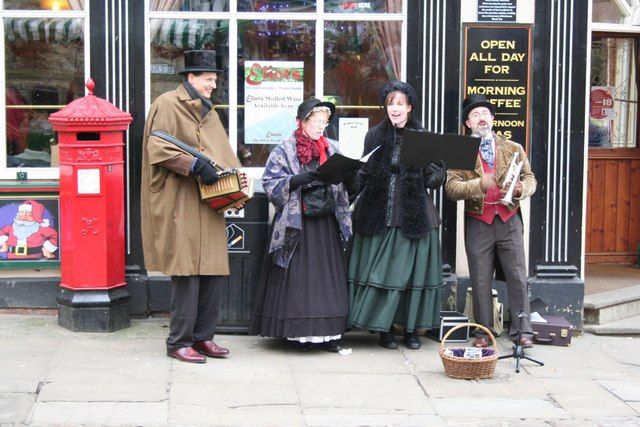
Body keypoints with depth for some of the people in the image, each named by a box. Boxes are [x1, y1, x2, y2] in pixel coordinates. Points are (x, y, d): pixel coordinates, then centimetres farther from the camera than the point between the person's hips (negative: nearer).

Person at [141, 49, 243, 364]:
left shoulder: (208, 112, 22)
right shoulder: (167, 105, -3)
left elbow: (222, 153, 23)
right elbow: (158, 148, -14)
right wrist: (195, 165, -23)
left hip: (209, 205, 8)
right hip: (181, 205, -8)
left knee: (214, 271, 6)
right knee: (187, 272, -8)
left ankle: (203, 337, 16)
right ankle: (179, 342, 1)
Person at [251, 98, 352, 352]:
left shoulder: (331, 150, 14)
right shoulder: (284, 151, 0)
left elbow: (342, 186, 19)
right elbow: (270, 184, -9)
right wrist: (298, 180, -21)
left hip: (326, 224, 4)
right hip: (297, 224, -4)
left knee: (329, 278, 2)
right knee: (298, 277, -5)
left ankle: (328, 333, 7)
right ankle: (300, 333, 1)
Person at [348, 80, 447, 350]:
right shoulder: (375, 136, 7)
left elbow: (437, 177, 3)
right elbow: (364, 174, 12)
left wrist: (430, 168, -18)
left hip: (414, 215, -1)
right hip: (379, 214, 1)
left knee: (413, 270, 2)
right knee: (380, 270, 1)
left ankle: (411, 328, 12)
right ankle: (383, 328, 11)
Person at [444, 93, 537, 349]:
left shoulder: (513, 149, 10)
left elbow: (530, 179, 11)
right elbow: (451, 187, -6)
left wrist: (521, 190, -12)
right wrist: (478, 185, -22)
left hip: (509, 220, 1)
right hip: (478, 222, -1)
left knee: (517, 277, 0)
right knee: (480, 281, 5)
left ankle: (522, 331, 6)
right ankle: (483, 330, 14)